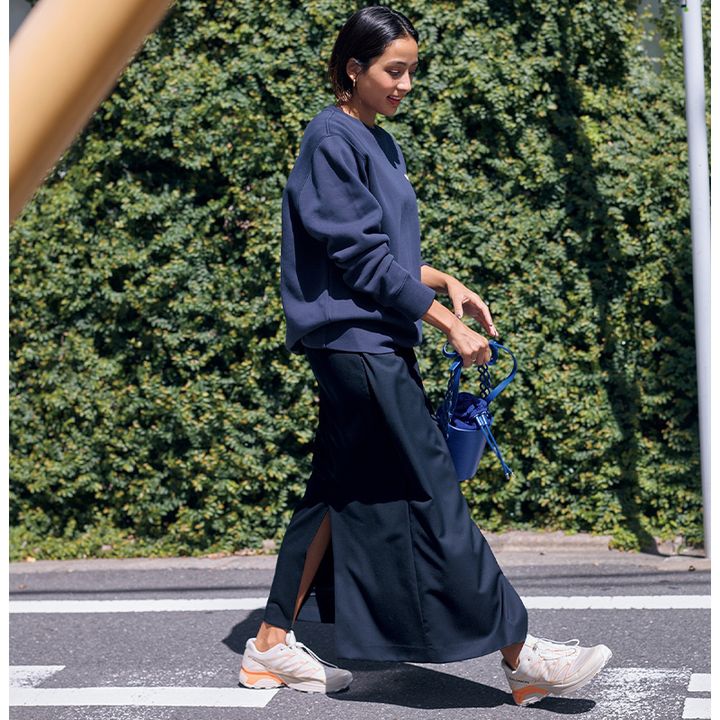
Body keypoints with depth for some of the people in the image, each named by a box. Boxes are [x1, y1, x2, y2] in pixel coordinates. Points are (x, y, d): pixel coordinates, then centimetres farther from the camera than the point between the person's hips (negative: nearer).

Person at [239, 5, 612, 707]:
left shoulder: (380, 143, 15)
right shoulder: (331, 141, -13)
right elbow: (361, 257, -18)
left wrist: (446, 282, 5)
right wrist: (447, 324, -17)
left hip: (367, 344, 10)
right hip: (356, 342, -10)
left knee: (339, 492, 12)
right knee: (434, 496, -6)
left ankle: (271, 647, 19)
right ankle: (519, 656, 0)